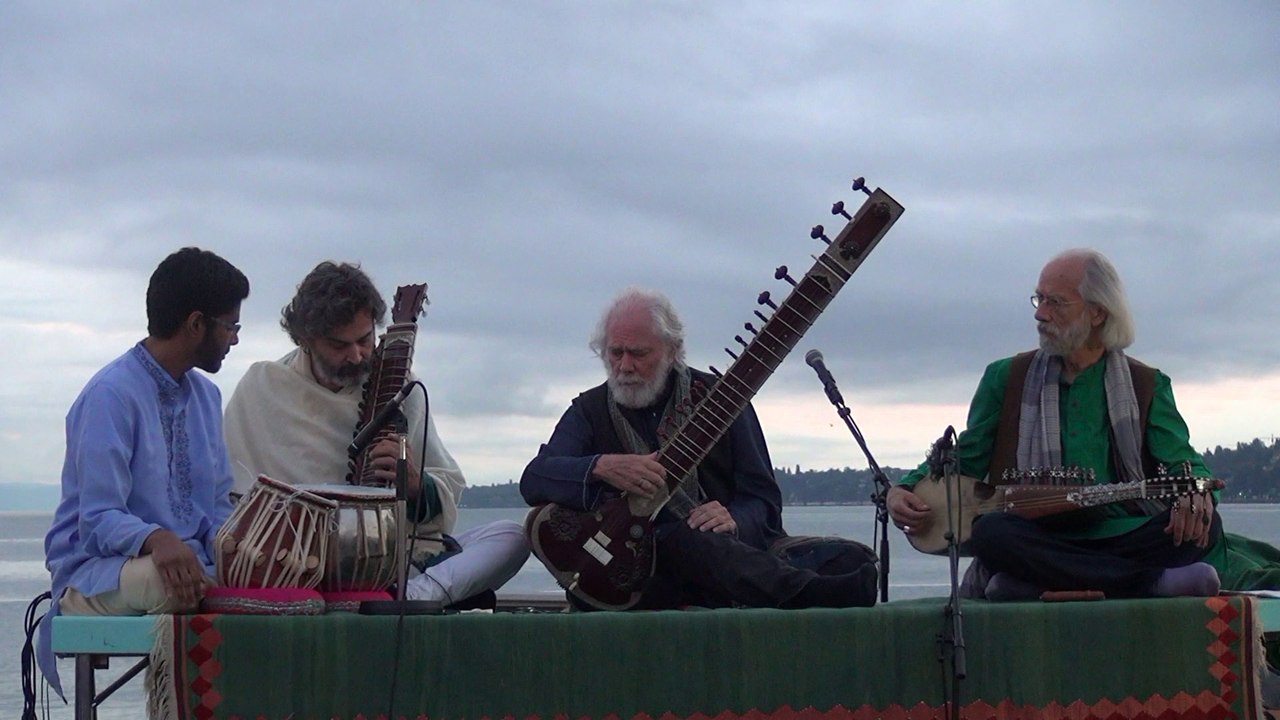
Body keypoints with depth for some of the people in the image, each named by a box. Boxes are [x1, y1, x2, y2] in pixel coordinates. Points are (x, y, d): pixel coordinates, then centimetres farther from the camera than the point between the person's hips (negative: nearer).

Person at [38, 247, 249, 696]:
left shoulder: (207, 395, 13)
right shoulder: (112, 394, -12)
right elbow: (99, 519, -17)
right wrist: (156, 540, -37)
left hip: (190, 566, 6)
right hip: (98, 577, -6)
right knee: (167, 577, -39)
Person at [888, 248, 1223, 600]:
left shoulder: (1147, 386, 14)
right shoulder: (1006, 378, 15)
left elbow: (1183, 463, 6)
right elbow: (963, 460, 17)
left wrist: (1197, 492, -20)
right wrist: (905, 491, -3)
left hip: (1123, 541, 0)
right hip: (1038, 542, 0)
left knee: (1204, 525, -26)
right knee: (991, 532, -34)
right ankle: (1157, 582, -36)